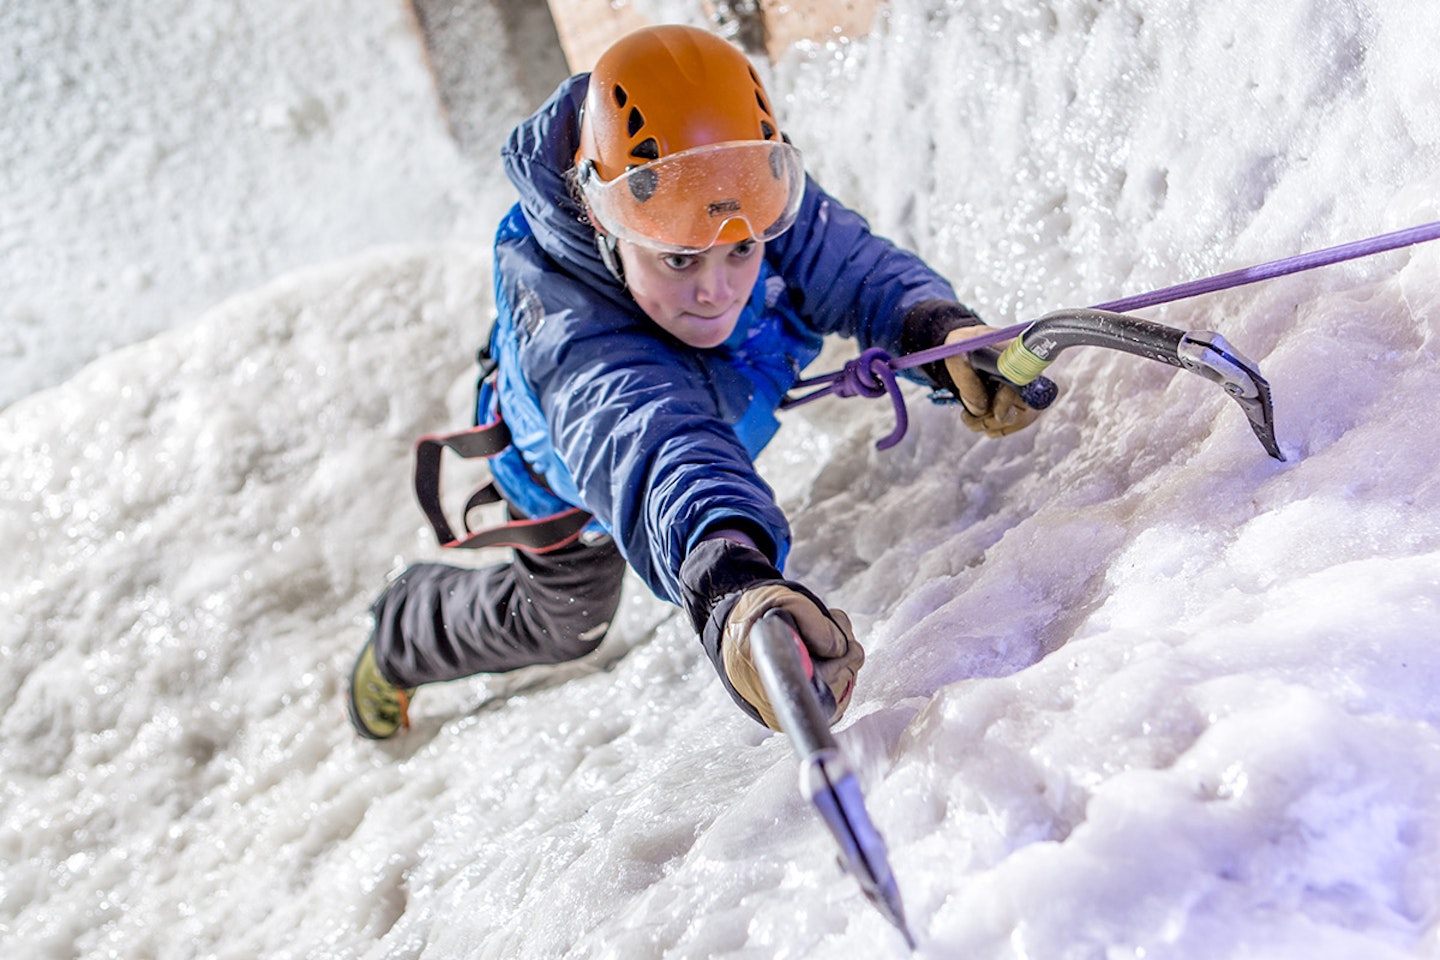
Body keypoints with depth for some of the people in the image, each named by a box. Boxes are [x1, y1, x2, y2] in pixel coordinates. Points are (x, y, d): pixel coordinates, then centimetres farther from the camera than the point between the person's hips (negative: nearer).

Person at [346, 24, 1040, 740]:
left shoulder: (749, 194, -38)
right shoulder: (568, 333, -53)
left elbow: (860, 268, -39)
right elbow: (646, 447, -71)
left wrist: (946, 334, -63)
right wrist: (724, 575, -92)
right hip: (574, 480, -4)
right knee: (557, 623, 19)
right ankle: (399, 641, 48)